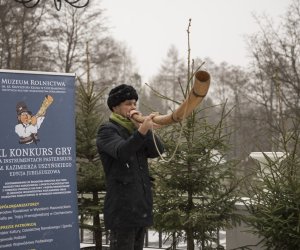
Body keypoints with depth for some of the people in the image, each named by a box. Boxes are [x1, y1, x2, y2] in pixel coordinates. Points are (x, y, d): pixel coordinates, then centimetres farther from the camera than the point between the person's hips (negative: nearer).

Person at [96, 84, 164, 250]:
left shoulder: (134, 131, 19)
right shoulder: (107, 130, -4)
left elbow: (157, 151, 4)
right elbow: (121, 151, -25)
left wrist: (142, 128, -9)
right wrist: (142, 131, -39)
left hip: (141, 206, 8)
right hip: (122, 207, -8)